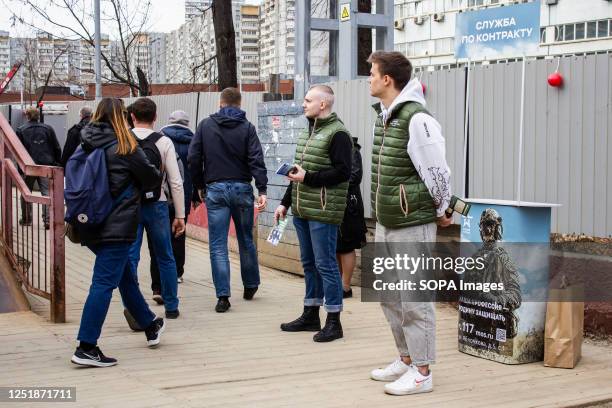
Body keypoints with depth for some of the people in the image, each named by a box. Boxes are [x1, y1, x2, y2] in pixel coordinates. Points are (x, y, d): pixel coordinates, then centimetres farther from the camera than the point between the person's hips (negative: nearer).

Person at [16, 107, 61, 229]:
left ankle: (26, 219, 21)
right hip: (46, 165, 1)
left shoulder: (21, 130, -3)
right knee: (47, 192, 1)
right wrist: (57, 163, 12)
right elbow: (57, 148, 3)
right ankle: (48, 219, -10)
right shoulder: (47, 129, 2)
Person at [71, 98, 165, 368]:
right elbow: (152, 177, -1)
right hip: (117, 226, -7)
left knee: (125, 274, 19)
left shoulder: (85, 145, 5)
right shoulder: (125, 147, -9)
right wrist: (133, 185, 19)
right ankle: (86, 347, -8)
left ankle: (150, 325, 35)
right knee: (104, 282, -5)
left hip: (90, 225, 7)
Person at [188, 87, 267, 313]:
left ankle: (223, 296, -6)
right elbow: (256, 159, -9)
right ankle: (250, 286, 29)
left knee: (218, 245, 0)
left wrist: (200, 185, 10)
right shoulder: (246, 127, 0)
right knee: (246, 240, 16)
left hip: (215, 189, -1)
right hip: (242, 188, 1)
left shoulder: (205, 125, 3)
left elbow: (193, 158, 0)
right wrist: (262, 190, -13)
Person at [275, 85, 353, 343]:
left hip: (323, 213, -9)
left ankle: (334, 322, 4)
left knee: (325, 265, -4)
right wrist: (285, 203, 20)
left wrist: (307, 177, -20)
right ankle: (310, 316, 25)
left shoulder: (337, 134, -12)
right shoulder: (307, 132, 17)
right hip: (302, 210, 9)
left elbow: (343, 172, -19)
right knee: (309, 263, 15)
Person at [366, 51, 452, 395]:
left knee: (414, 299, -2)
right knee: (390, 296, 18)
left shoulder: (417, 119, -18)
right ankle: (407, 359, 32)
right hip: (385, 224, 10)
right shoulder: (384, 116, 11)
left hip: (412, 225, -10)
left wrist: (441, 211, -5)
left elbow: (438, 172, -16)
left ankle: (422, 373, 9)